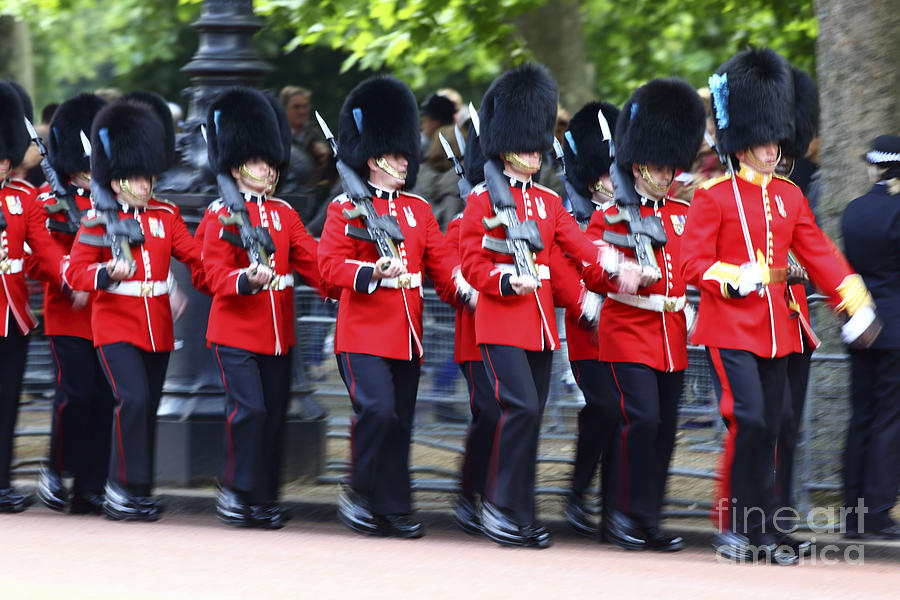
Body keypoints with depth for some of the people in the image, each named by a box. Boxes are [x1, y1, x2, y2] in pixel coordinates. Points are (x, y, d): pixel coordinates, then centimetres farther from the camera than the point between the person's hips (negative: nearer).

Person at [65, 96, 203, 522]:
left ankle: (135, 494, 17)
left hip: (157, 328, 5)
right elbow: (75, 273, -7)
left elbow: (196, 257, 6)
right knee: (133, 399, -20)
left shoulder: (165, 215, 9)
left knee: (147, 409, 8)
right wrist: (109, 272, -26)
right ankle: (125, 486, -13)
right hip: (116, 328, -5)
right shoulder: (98, 220, -4)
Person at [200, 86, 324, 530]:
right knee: (248, 409, -16)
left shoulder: (284, 213, 12)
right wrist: (247, 280, -33)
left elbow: (311, 261, 5)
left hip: (278, 333, 5)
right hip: (236, 331, -5)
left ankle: (264, 499, 14)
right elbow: (216, 275, -12)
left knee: (275, 415, 6)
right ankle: (235, 490, -3)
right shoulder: (220, 215, -4)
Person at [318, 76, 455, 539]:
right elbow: (329, 265, -9)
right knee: (377, 409, -19)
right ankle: (359, 493, -3)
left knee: (401, 421, 5)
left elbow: (440, 264, 14)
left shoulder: (418, 209, 15)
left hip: (406, 334, 6)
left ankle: (393, 509, 11)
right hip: (364, 332, -6)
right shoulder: (346, 208, -2)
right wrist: (373, 272, -24)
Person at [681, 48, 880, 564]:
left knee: (768, 428, 6)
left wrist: (857, 305, 4)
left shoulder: (789, 196, 13)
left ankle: (762, 526, 12)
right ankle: (735, 526, -7)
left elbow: (819, 253, 13)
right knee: (748, 420, -16)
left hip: (776, 328, 6)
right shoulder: (714, 196, -4)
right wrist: (734, 281, -25)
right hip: (729, 326, -6)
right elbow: (694, 261, -8)